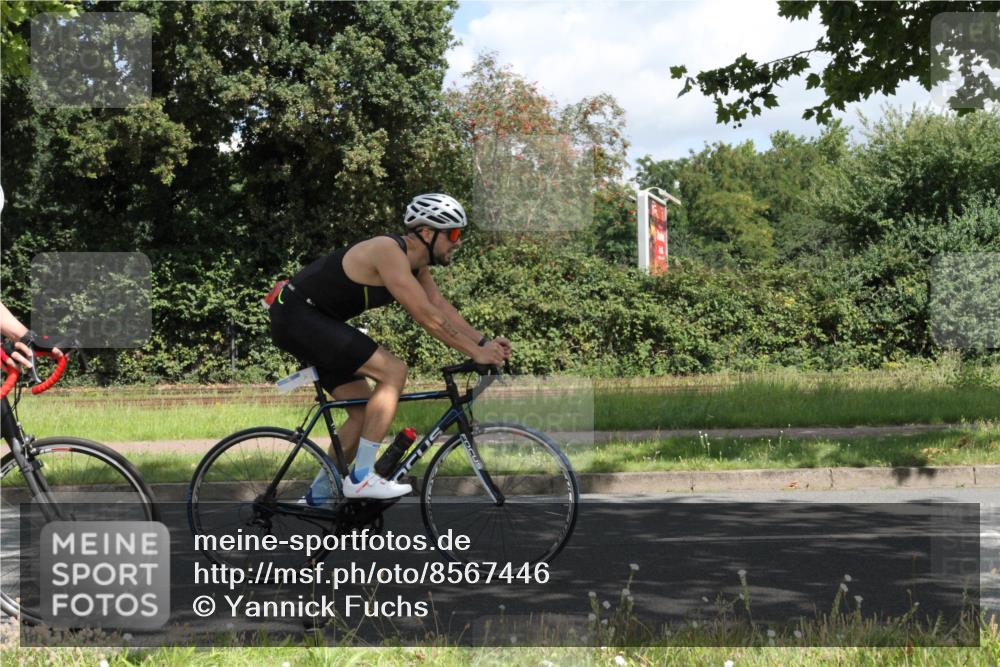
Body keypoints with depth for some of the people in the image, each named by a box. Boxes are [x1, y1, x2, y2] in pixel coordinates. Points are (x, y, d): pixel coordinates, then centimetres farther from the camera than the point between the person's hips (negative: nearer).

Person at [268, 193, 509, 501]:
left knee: (365, 411, 10)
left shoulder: (414, 261, 8)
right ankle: (361, 477, -15)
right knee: (393, 371, -18)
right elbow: (427, 316, -24)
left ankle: (319, 495, 19)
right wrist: (475, 352, -20)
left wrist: (484, 341, 0)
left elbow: (441, 306, 11)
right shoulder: (390, 253, -22)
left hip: (313, 323, 11)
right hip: (298, 316, -11)